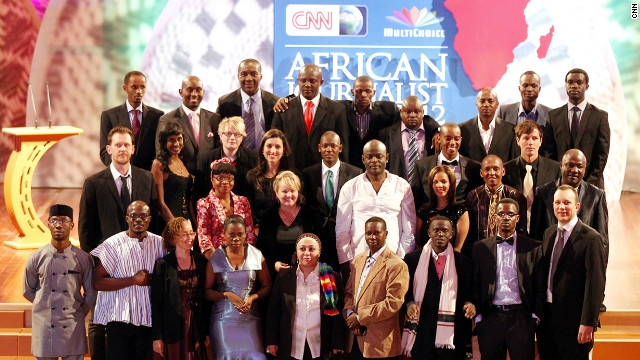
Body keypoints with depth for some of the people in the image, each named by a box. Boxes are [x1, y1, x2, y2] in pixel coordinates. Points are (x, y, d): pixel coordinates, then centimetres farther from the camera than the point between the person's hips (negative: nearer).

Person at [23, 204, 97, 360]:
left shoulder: (83, 258, 0)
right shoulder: (36, 258, 1)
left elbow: (90, 293, 10)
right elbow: (28, 291, 13)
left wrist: (78, 313, 10)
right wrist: (46, 306, 12)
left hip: (73, 327, 0)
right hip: (44, 326, 0)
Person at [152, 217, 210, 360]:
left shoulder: (201, 261, 7)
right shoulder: (163, 264, -3)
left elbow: (207, 300, 9)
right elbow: (156, 302, -3)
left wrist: (207, 332, 7)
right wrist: (157, 337, -6)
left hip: (196, 327, 3)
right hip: (173, 330, -3)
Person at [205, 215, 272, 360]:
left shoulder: (257, 256, 4)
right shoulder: (216, 258, 1)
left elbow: (266, 286, 11)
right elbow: (207, 291, 4)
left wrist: (252, 297, -8)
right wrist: (227, 295, -12)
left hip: (250, 319, 1)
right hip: (224, 319, -1)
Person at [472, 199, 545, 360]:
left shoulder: (533, 247, 6)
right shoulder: (480, 247, 10)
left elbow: (541, 286, 5)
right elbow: (475, 285, 9)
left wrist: (535, 316, -2)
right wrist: (478, 316, 2)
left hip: (521, 318, -1)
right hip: (491, 318, 1)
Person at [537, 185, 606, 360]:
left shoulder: (591, 238, -12)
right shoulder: (549, 234, 11)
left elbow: (595, 285, -15)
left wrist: (588, 323, -18)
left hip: (574, 319, -6)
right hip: (547, 316, 6)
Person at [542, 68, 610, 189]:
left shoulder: (600, 116, 4)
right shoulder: (553, 115, 8)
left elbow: (602, 154, -1)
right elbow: (548, 152, 5)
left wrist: (590, 183, -9)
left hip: (592, 185, -1)